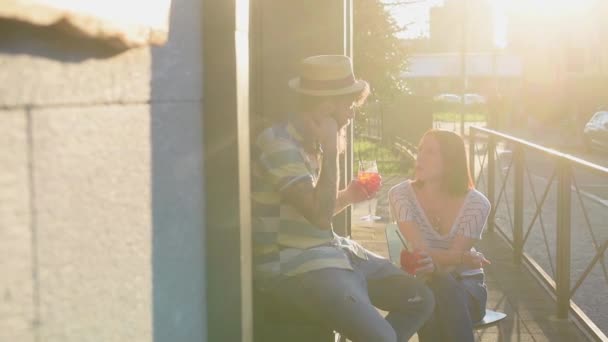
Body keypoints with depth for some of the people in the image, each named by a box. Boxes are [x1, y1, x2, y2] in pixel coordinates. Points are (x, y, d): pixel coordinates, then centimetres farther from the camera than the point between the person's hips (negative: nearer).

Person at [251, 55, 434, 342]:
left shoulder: (312, 143, 11)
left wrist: (347, 197, 4)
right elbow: (320, 215, -25)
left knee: (421, 299, 6)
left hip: (330, 251, 9)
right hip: (291, 265, -9)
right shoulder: (279, 144, -18)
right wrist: (331, 150, -21)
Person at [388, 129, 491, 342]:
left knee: (445, 291, -35)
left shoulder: (476, 204, -14)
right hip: (425, 285, 0)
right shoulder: (401, 194, -11)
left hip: (466, 284, 0)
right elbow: (422, 252, -19)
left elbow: (448, 266, -17)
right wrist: (464, 258, -31)